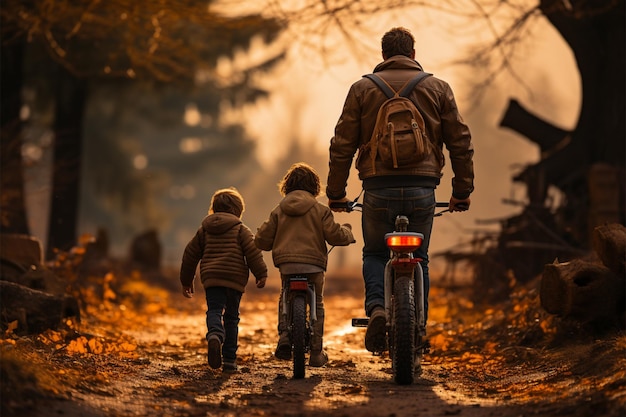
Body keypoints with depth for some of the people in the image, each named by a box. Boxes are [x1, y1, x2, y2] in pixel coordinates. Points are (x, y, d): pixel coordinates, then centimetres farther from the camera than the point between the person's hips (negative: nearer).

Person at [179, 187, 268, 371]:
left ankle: (214, 335, -41)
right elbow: (253, 251, -6)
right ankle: (229, 359, 7)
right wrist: (261, 274, 0)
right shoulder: (240, 229, 5)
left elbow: (190, 254, 18)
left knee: (214, 310, -5)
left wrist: (186, 280, 27)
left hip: (211, 278, 1)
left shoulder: (204, 229, 16)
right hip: (235, 278, -1)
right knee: (231, 316, 8)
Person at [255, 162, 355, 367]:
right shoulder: (320, 210, 2)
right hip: (313, 263, -2)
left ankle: (284, 337, 0)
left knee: (285, 301, 22)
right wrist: (347, 232, 17)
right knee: (317, 306, 10)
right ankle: (316, 353, 8)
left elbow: (262, 240, 7)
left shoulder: (279, 210, 9)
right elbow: (334, 235, -4)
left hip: (286, 264, 2)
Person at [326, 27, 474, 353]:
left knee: (375, 253, 16)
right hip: (422, 187, 1)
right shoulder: (438, 88, 8)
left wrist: (335, 193, 12)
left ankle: (377, 307, -11)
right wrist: (462, 192, 15)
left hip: (378, 188, -1)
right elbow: (460, 142, 8)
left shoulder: (362, 88, 6)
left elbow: (343, 145, 4)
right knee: (417, 259, 15)